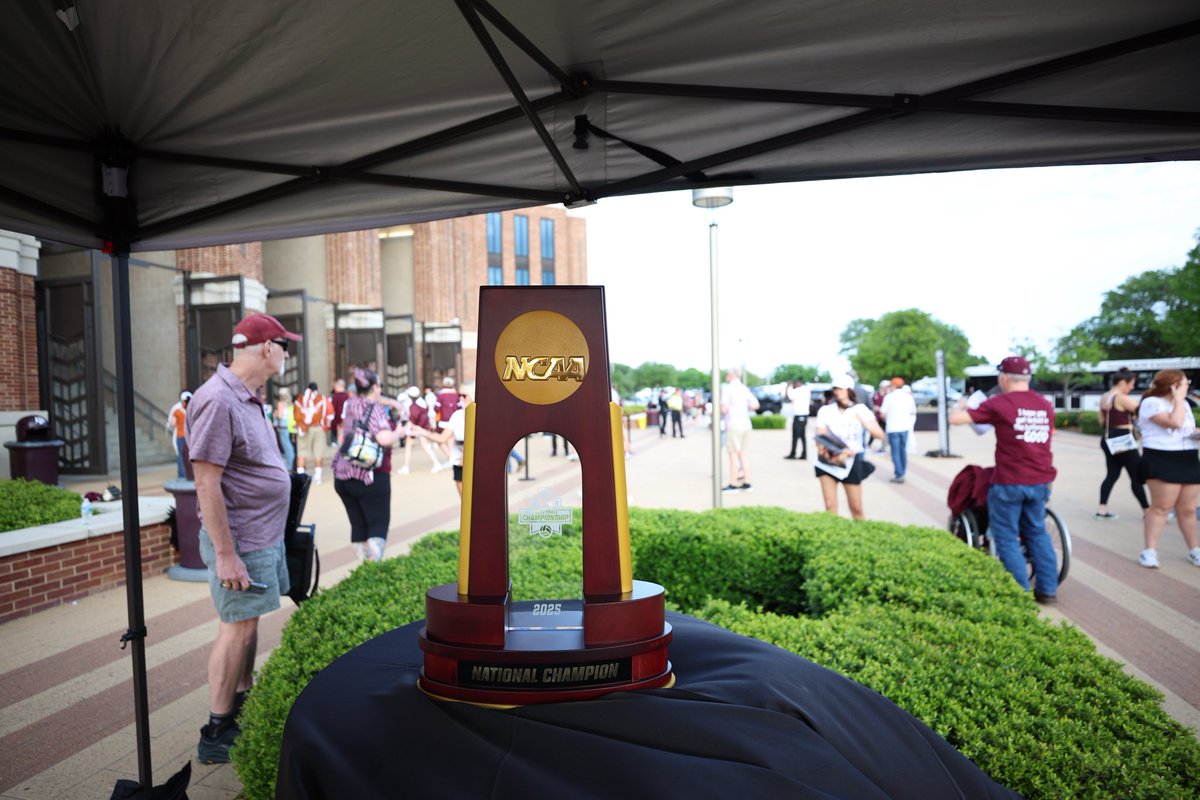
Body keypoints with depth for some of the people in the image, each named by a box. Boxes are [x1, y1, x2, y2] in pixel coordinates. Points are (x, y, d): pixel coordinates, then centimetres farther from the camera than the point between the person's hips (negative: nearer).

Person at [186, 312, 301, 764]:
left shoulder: (247, 397, 10)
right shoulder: (218, 400, -21)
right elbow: (207, 483, -23)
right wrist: (225, 554, -22)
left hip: (265, 536, 9)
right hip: (241, 540, -9)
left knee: (249, 622, 18)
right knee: (238, 628, 0)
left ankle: (241, 707, 33)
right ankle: (215, 735, 14)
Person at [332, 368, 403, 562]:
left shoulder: (351, 403, 10)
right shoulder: (375, 410, -12)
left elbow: (370, 399, 32)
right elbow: (385, 439, -26)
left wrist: (392, 402, 23)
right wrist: (400, 432, -8)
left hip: (343, 476, 7)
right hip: (371, 476, -7)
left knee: (358, 523, 11)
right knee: (378, 523, 1)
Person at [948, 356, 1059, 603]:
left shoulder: (999, 404, -12)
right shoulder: (1046, 405, 7)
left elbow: (955, 419, -13)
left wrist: (961, 404, 8)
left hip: (1009, 482, -6)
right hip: (1040, 482, 6)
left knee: (1007, 538, 4)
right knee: (1037, 533, 19)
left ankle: (1021, 592, 5)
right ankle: (1047, 589, 21)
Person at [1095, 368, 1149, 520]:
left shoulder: (1104, 398, 10)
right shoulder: (1123, 399, -17)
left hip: (1108, 439, 9)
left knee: (1111, 475, 12)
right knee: (1137, 476, 2)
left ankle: (1102, 510, 8)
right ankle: (1147, 511, 10)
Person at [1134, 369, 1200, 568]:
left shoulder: (1184, 404, 18)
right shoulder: (1152, 402, -11)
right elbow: (1174, 423, -23)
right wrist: (1178, 399, -11)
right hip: (1162, 461, -8)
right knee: (1161, 507, -9)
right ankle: (1150, 551, -5)